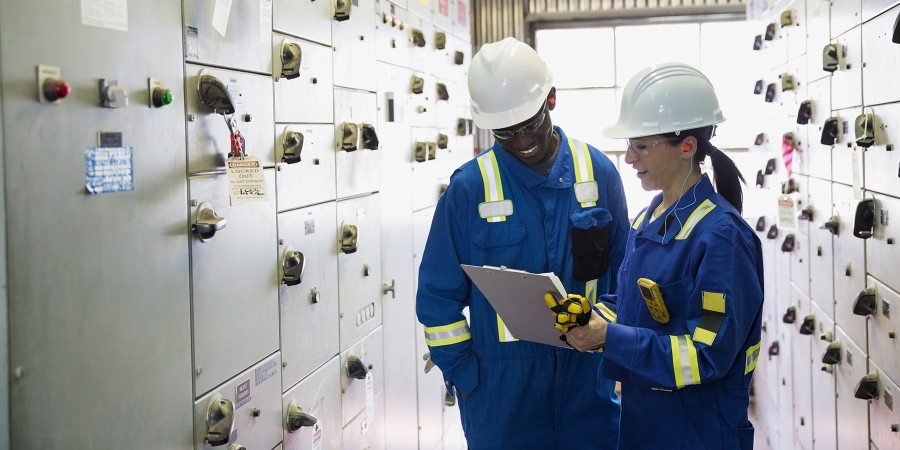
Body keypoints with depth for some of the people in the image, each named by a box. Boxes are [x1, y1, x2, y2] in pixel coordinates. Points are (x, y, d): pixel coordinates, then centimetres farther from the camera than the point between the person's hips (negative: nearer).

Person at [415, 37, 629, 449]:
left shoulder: (598, 172, -2)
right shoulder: (469, 187, -8)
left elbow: (623, 274, 8)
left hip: (588, 373, 2)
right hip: (501, 384, -2)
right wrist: (465, 375, -5)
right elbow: (438, 296, -3)